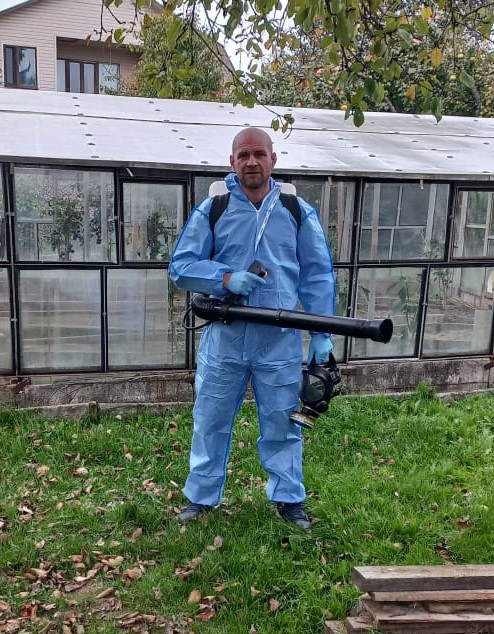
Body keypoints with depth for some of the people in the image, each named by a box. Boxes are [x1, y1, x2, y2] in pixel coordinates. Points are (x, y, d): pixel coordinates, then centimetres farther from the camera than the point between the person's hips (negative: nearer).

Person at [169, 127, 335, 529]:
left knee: (281, 423, 13)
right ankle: (202, 497, 31)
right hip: (223, 338, 0)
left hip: (281, 342, 0)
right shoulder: (211, 209, -1)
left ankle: (289, 498, 32)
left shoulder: (299, 212, 2)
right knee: (211, 421, 12)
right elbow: (181, 266, -1)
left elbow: (318, 276, 3)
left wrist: (322, 335, -2)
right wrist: (226, 279, -18)